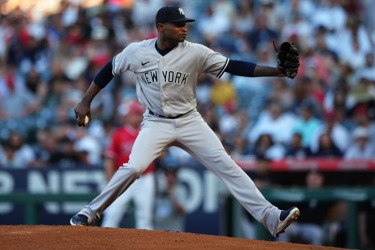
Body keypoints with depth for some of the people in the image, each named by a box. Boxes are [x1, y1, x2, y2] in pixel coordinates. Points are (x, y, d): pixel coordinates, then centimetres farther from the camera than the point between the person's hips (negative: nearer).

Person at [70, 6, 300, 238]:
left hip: (190, 121, 1)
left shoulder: (195, 53, -11)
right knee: (133, 168, -20)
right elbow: (109, 69, 6)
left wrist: (277, 71, -20)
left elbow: (234, 66, -12)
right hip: (156, 123, -1)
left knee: (227, 166, -7)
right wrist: (85, 102, 6)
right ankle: (90, 213, -2)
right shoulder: (137, 51, -9)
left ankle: (270, 217, -10)